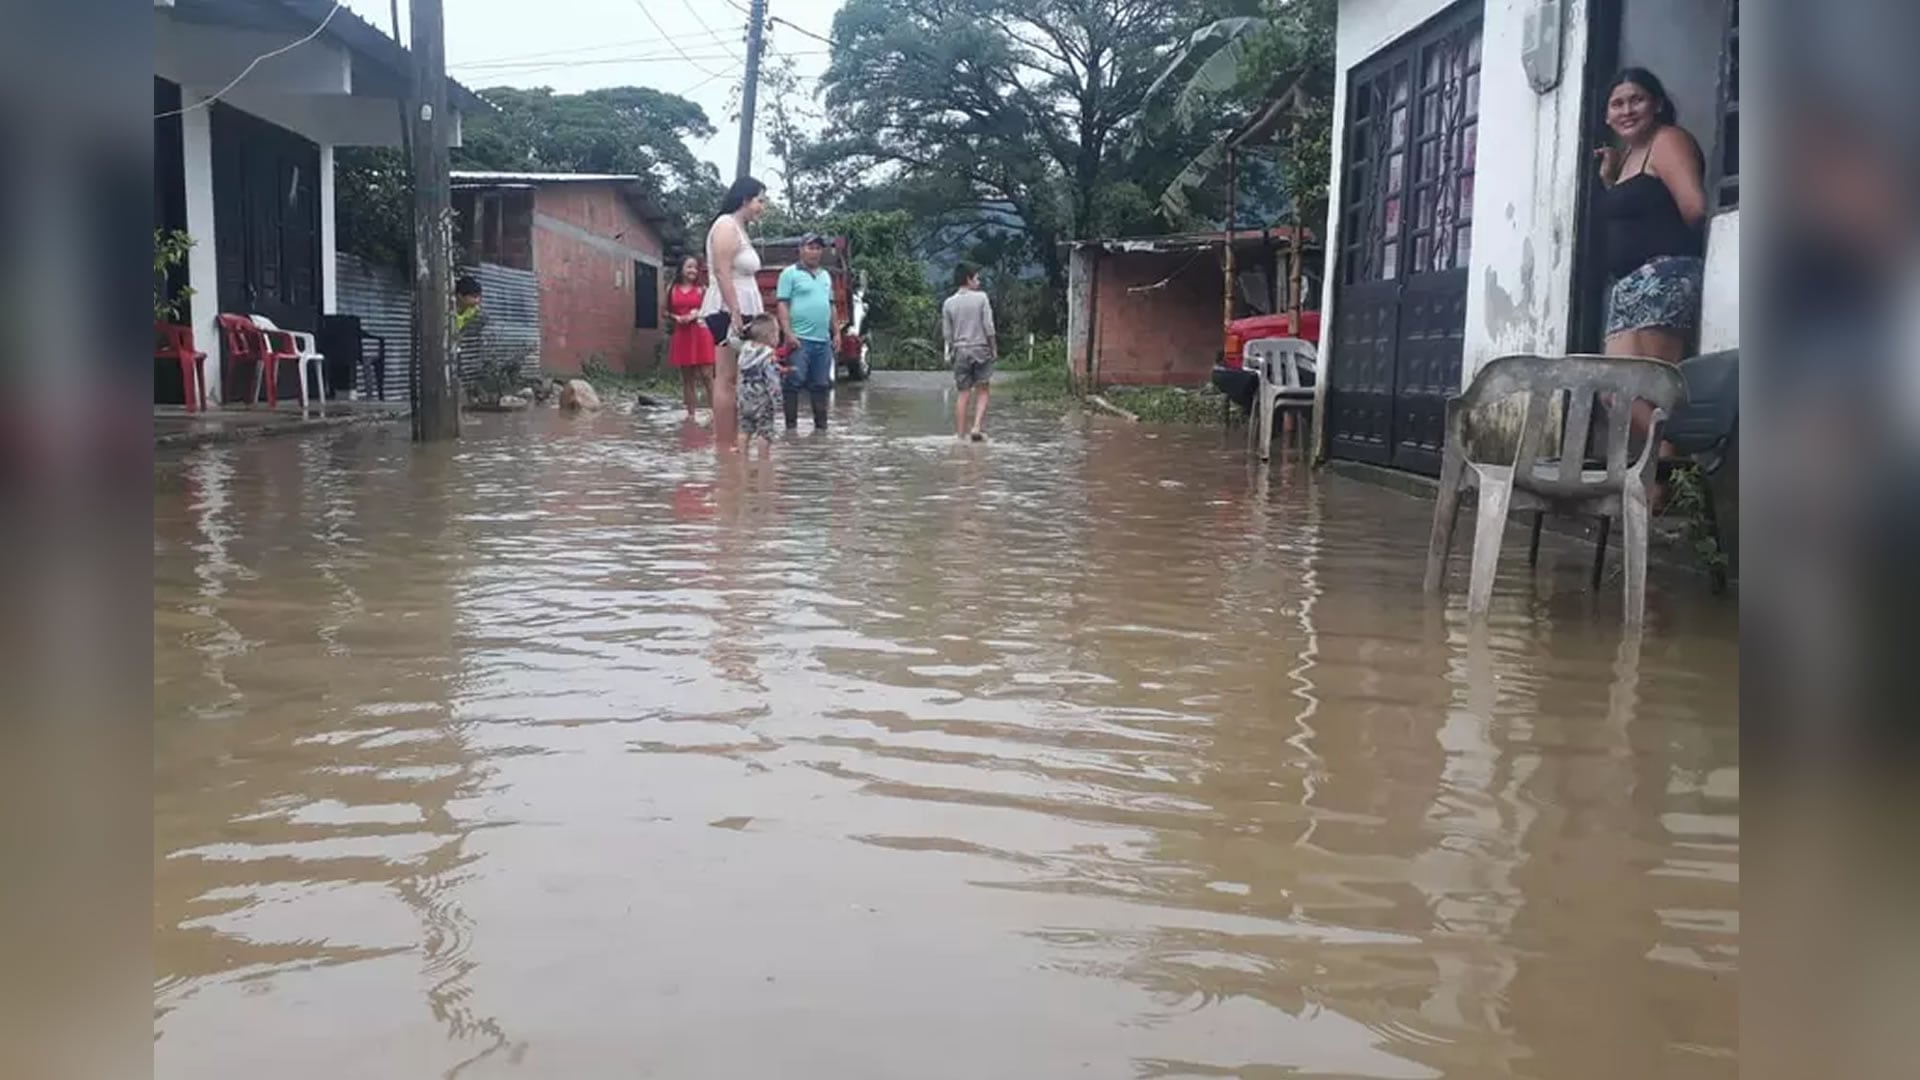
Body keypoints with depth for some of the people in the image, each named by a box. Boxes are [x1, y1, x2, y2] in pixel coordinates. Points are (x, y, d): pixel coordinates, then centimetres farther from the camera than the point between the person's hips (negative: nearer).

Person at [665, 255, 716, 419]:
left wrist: (697, 315, -14)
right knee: (686, 377, 7)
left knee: (706, 376, -8)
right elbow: (666, 313, 11)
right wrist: (676, 318, -8)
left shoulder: (701, 289, 3)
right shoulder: (672, 289, 7)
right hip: (681, 336, 2)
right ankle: (690, 413, 12)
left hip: (701, 335, -2)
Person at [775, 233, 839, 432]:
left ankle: (821, 425, 14)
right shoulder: (790, 274, 0)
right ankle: (791, 425, -3)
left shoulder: (825, 276, 20)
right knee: (794, 383, -7)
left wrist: (836, 333, 17)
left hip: (823, 340, 6)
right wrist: (787, 333, -16)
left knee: (821, 385, 8)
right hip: (800, 339, -6)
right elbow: (782, 304, -7)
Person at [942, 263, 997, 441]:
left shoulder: (949, 303, 3)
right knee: (982, 392, 6)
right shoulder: (981, 298, -5)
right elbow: (988, 327, -6)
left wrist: (950, 352, 16)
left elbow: (946, 333, 4)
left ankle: (960, 433, 6)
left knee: (964, 394, 6)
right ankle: (978, 427, -8)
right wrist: (994, 348, 3)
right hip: (981, 348, -2)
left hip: (960, 351, 3)